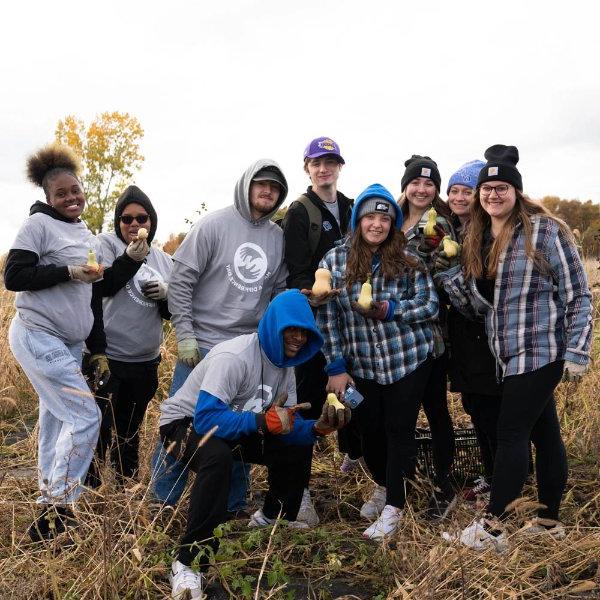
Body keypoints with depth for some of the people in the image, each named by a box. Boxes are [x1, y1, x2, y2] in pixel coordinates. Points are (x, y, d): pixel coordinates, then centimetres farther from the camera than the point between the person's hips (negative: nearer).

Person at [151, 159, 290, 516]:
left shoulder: (279, 238, 7)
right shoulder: (214, 225, -6)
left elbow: (279, 292, 13)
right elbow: (181, 282, -8)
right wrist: (185, 335, -12)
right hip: (203, 346, -4)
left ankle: (233, 506, 27)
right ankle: (163, 501, 18)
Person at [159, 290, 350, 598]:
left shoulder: (284, 362, -4)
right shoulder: (234, 356, -31)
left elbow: (287, 426, -4)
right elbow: (206, 418, -38)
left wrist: (318, 427, -24)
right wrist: (264, 421, -41)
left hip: (232, 428, 8)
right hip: (185, 422, -8)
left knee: (298, 447, 5)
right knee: (218, 456, -39)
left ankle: (272, 516, 29)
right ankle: (189, 561, -29)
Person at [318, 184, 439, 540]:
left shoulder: (408, 260, -6)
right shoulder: (335, 261, -4)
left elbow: (430, 306, -5)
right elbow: (327, 317, -3)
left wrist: (390, 310, -20)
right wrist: (336, 367, -5)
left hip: (408, 360, -2)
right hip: (361, 366, 2)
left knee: (399, 430, 3)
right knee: (370, 430, 14)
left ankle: (393, 507, 18)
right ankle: (382, 486, 42)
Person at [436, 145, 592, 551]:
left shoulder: (545, 231, -11)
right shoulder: (478, 239, 9)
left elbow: (578, 295, -10)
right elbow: (479, 303, 7)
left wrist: (577, 351, -14)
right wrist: (447, 273, -9)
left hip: (542, 352, -7)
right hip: (510, 354, 7)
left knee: (511, 433, -5)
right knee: (544, 434, 15)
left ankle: (493, 528, 6)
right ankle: (550, 521, 27)